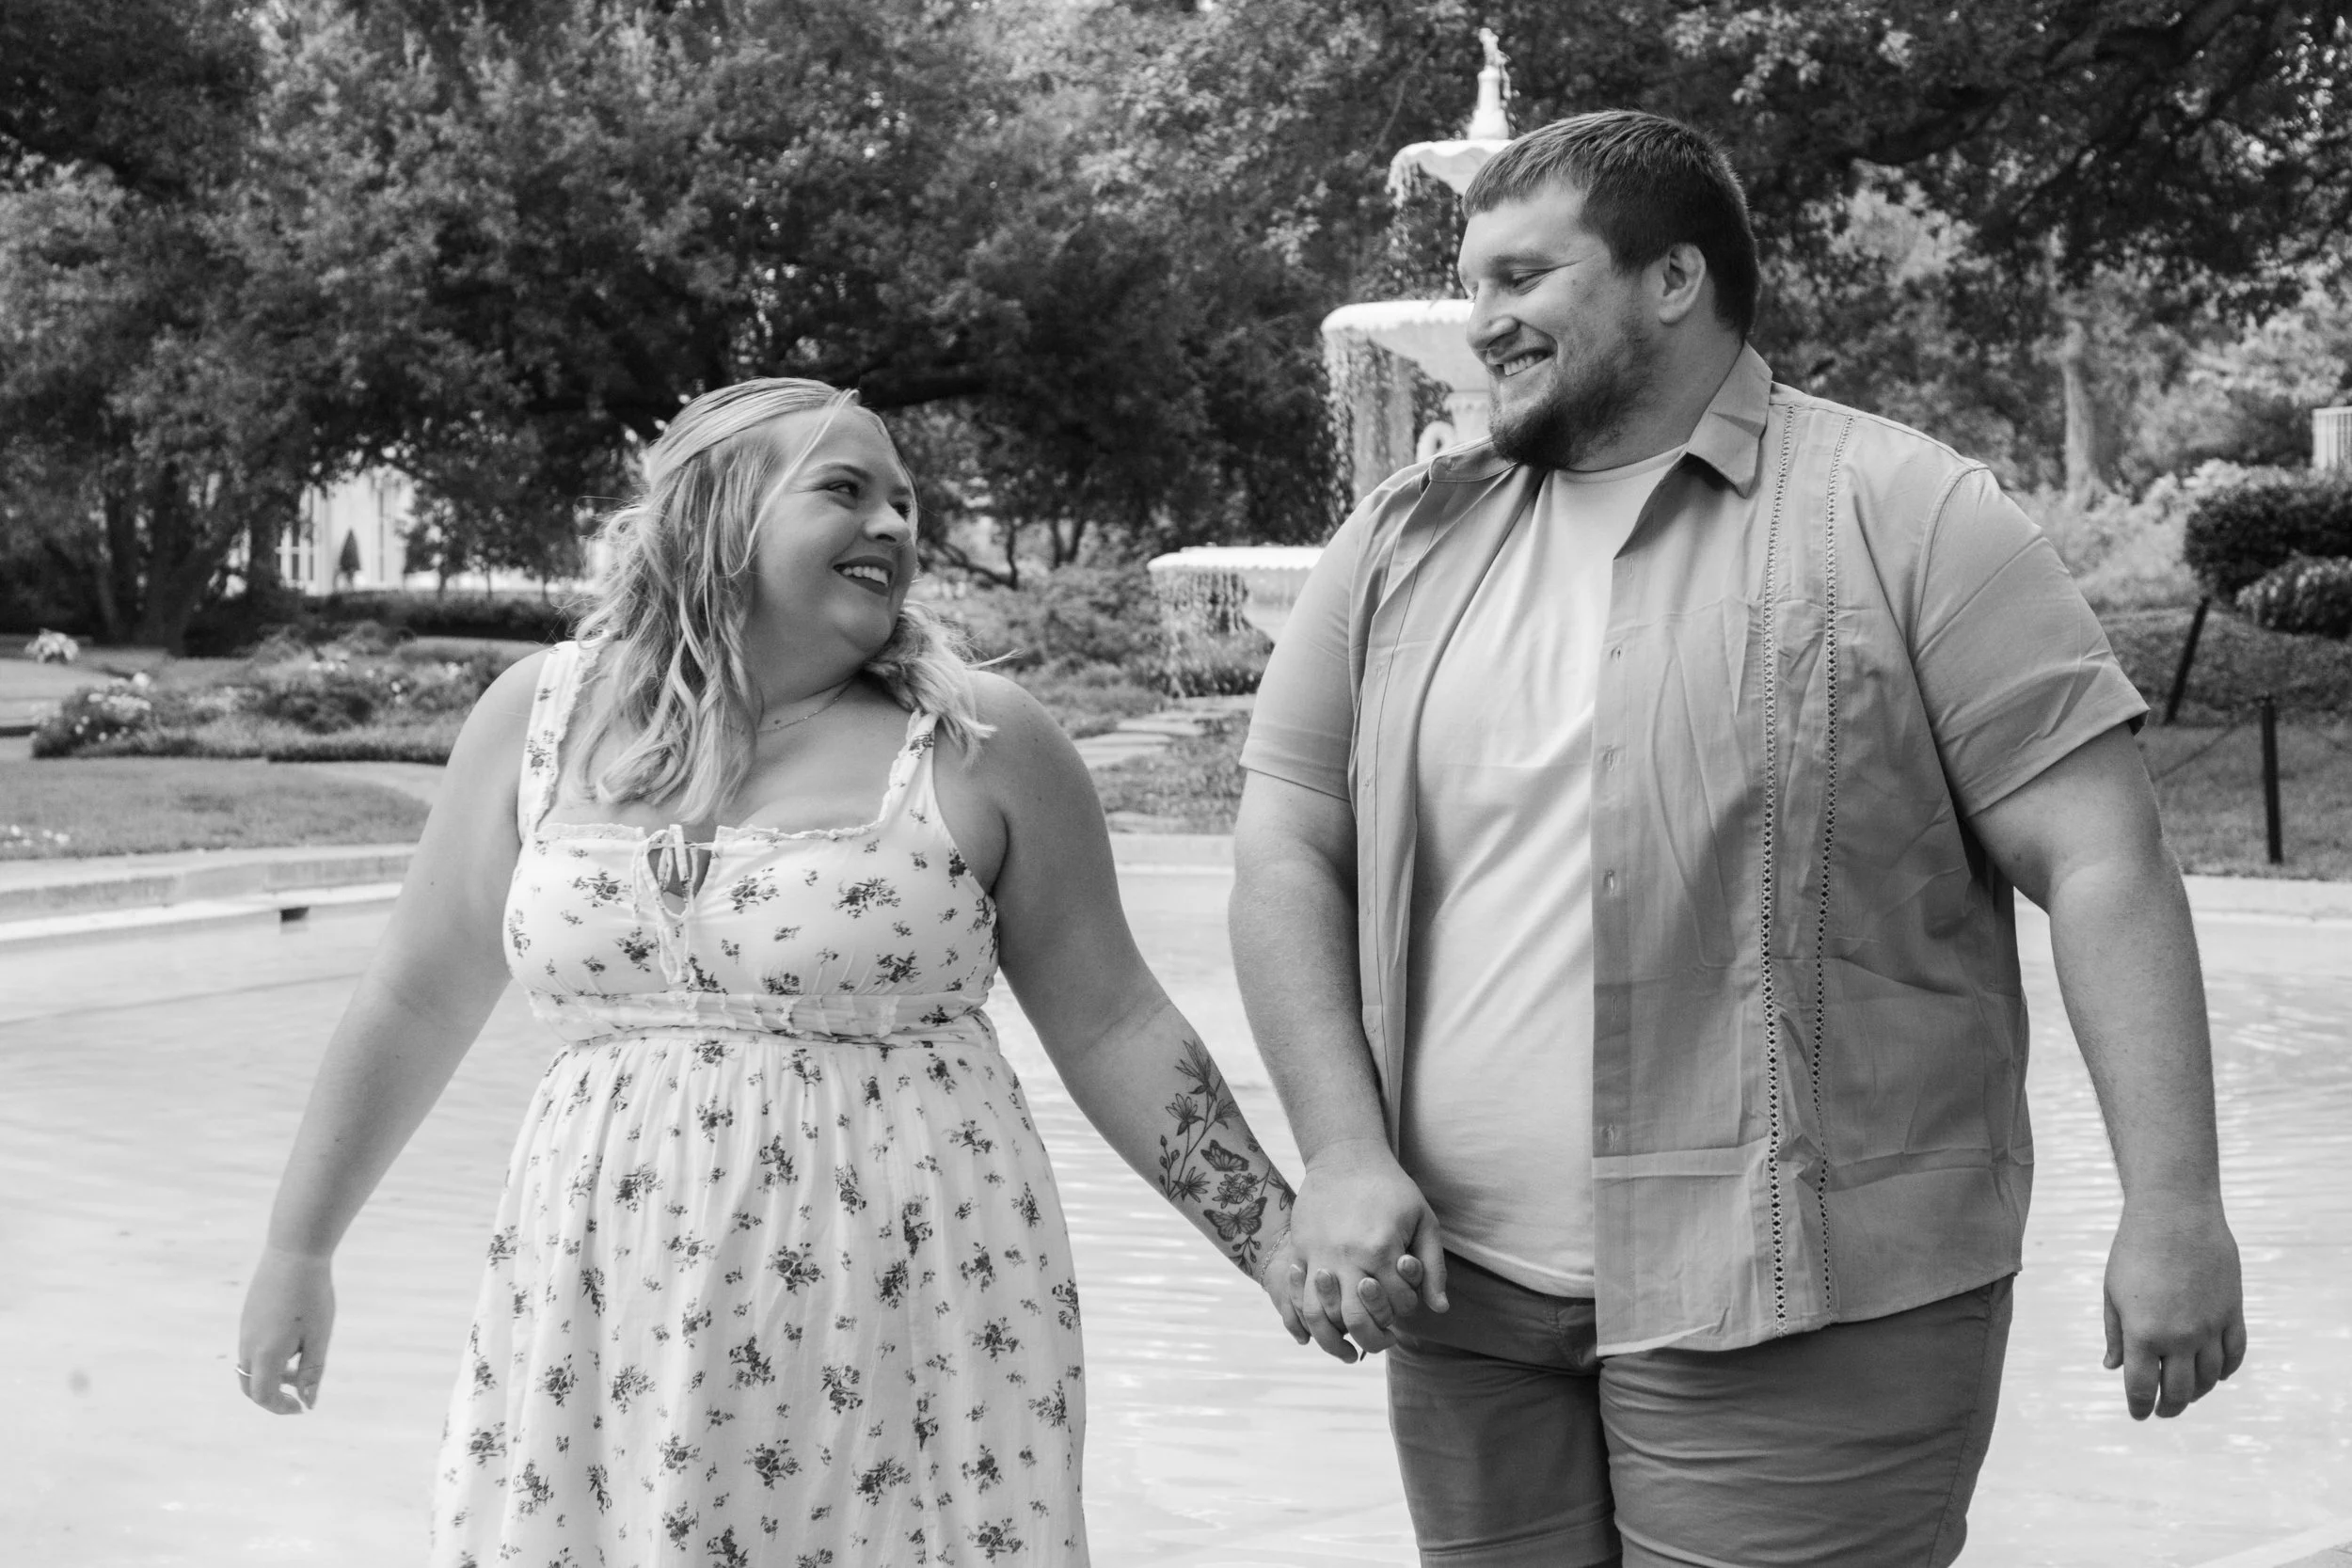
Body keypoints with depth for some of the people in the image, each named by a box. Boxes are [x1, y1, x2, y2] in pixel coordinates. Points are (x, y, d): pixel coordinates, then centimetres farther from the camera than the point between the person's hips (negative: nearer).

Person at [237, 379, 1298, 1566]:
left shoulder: (983, 742, 0)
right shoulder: (543, 715, 5)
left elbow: (1112, 1028, 4)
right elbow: (416, 999, 13)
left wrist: (1292, 1254, 1)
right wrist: (297, 1248, 16)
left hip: (906, 1325, -2)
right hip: (608, 1322, 2)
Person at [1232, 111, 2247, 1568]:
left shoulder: (1903, 515, -3)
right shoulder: (1403, 545, 10)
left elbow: (2101, 861, -6)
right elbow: (1286, 852, 8)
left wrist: (2174, 1208, -12)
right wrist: (1345, 1158, -4)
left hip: (1799, 1306, -4)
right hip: (1462, 1287, 5)